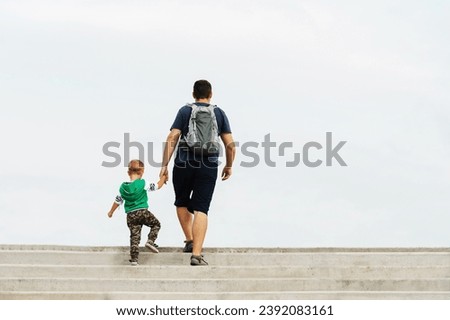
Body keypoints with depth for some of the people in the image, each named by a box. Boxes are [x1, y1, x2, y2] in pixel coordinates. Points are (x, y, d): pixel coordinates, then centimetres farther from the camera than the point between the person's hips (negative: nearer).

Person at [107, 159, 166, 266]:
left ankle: (134, 258, -3)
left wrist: (111, 212, 29)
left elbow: (118, 201, 14)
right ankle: (150, 241, -2)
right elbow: (157, 186, 1)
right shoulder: (142, 184, -7)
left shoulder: (123, 187, 6)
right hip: (143, 211, -3)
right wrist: (163, 178, 20)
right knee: (156, 224, 19)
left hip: (130, 215, 3)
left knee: (134, 237, 4)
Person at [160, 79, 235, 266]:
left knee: (182, 203, 23)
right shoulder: (219, 113, 9)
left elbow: (172, 139, -6)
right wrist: (229, 166, 20)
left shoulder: (185, 111, 5)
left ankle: (189, 241, 20)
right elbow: (230, 145, 5)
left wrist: (164, 165, -5)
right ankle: (196, 254, -14)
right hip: (208, 167, 0)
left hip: (183, 165, 0)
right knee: (200, 209, -3)